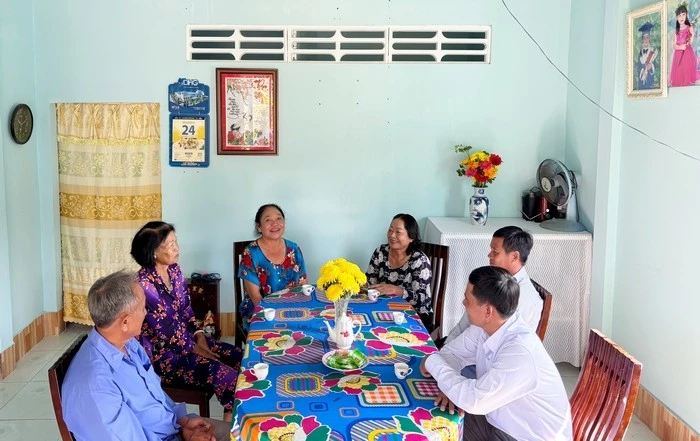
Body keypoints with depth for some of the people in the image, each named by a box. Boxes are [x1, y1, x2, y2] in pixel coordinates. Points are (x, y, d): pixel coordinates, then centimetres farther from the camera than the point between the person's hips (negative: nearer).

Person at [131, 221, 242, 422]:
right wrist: (194, 349, -11)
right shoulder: (145, 285, -25)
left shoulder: (174, 269, 0)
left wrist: (199, 335, -3)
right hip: (164, 353, -8)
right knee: (227, 376, -20)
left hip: (187, 337, 8)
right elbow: (164, 330, -20)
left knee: (241, 359, -5)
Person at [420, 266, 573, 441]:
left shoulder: (521, 352, -32)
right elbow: (452, 351, 5)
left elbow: (474, 400, -32)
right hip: (496, 422, 7)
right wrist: (451, 387, -15)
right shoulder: (485, 327, -8)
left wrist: (433, 362, -19)